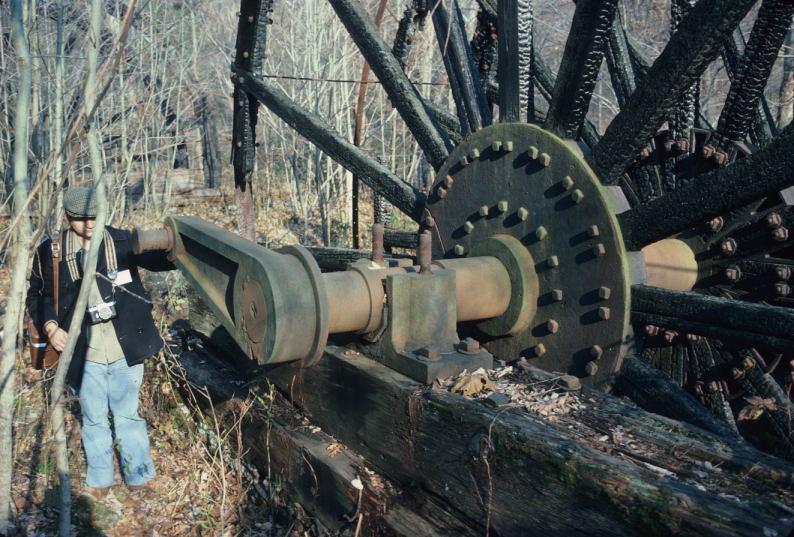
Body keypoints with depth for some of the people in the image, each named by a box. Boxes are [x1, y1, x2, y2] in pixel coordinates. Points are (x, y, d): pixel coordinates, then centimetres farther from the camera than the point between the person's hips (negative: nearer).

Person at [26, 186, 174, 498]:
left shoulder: (122, 241, -6)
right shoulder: (50, 252, -2)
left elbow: (158, 259, -2)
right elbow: (37, 296, 10)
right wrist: (49, 326, -7)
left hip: (124, 352, -1)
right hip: (84, 356, 1)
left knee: (129, 416, 15)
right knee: (94, 420, 17)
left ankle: (139, 477, 30)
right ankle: (99, 480, 36)